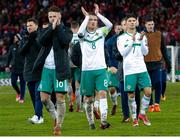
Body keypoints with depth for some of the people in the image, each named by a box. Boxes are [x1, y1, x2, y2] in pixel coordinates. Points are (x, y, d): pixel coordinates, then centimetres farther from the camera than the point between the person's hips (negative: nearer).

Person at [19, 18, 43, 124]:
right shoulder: (25, 38, 14)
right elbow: (21, 52, 3)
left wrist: (34, 40, -15)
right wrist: (28, 41, -9)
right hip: (29, 70, 6)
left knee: (38, 93, -14)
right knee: (33, 95, 8)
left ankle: (37, 116, -20)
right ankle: (40, 116, 14)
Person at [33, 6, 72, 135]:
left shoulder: (66, 30, 5)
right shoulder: (46, 30, 13)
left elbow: (65, 41, -17)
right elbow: (41, 41, -9)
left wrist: (58, 27, -9)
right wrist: (52, 28, -14)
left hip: (59, 69, -3)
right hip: (46, 69, 3)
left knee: (60, 99, -6)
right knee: (44, 98, 1)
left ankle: (59, 125, 3)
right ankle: (55, 116, 25)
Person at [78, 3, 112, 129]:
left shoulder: (101, 32, 8)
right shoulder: (83, 34, 4)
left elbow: (110, 25, -11)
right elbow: (80, 32, -21)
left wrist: (98, 14, -8)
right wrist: (86, 16, -12)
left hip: (101, 68, 0)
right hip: (87, 69, 0)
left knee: (103, 93, -16)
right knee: (88, 98, 4)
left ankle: (104, 120, -23)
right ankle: (91, 122, 15)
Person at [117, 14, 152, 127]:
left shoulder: (142, 36, 12)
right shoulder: (121, 38, 5)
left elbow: (145, 52, 4)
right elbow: (123, 53, -8)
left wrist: (141, 41, -10)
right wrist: (132, 41, -14)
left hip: (141, 69, 2)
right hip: (129, 70, -2)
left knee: (148, 92, -9)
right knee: (131, 95, -1)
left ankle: (143, 113, 9)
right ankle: (134, 118, 10)